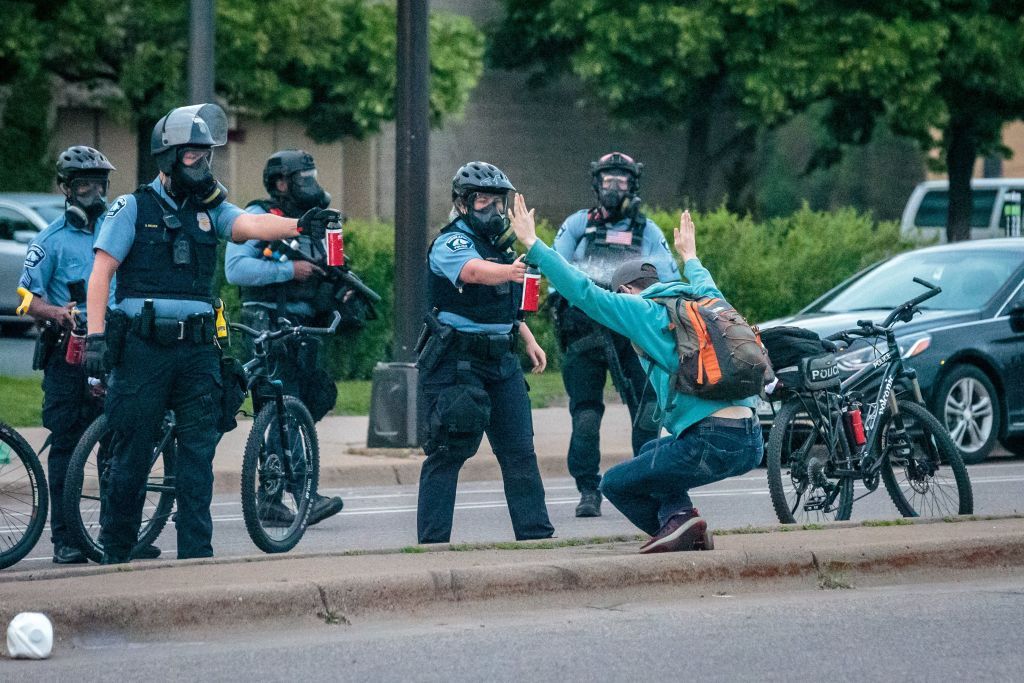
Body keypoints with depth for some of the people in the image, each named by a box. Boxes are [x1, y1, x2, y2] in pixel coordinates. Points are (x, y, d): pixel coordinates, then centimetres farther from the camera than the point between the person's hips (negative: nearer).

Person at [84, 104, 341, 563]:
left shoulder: (209, 209, 12)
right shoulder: (134, 208, 2)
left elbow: (248, 225, -7)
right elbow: (101, 271, -2)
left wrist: (298, 225, -27)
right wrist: (95, 335, -12)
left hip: (196, 349, 4)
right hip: (142, 347, -4)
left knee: (198, 451, -2)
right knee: (131, 455, 0)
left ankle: (195, 552, 0)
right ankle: (115, 553, 12)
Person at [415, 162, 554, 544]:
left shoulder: (502, 244, 15)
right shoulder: (451, 243, -11)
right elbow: (475, 271, -35)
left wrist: (527, 339, 19)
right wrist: (511, 270, -53)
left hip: (501, 361, 7)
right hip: (455, 362, -7)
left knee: (520, 451, 5)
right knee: (447, 453, -6)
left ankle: (536, 533, 10)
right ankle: (433, 541, -2)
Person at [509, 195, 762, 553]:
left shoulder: (644, 311, 1)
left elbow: (584, 292, -3)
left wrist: (533, 245, 3)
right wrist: (690, 256, 66)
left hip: (712, 443, -7)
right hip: (751, 442, 7)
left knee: (615, 483, 12)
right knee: (651, 453, 34)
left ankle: (678, 518, -10)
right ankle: (679, 514, 9)